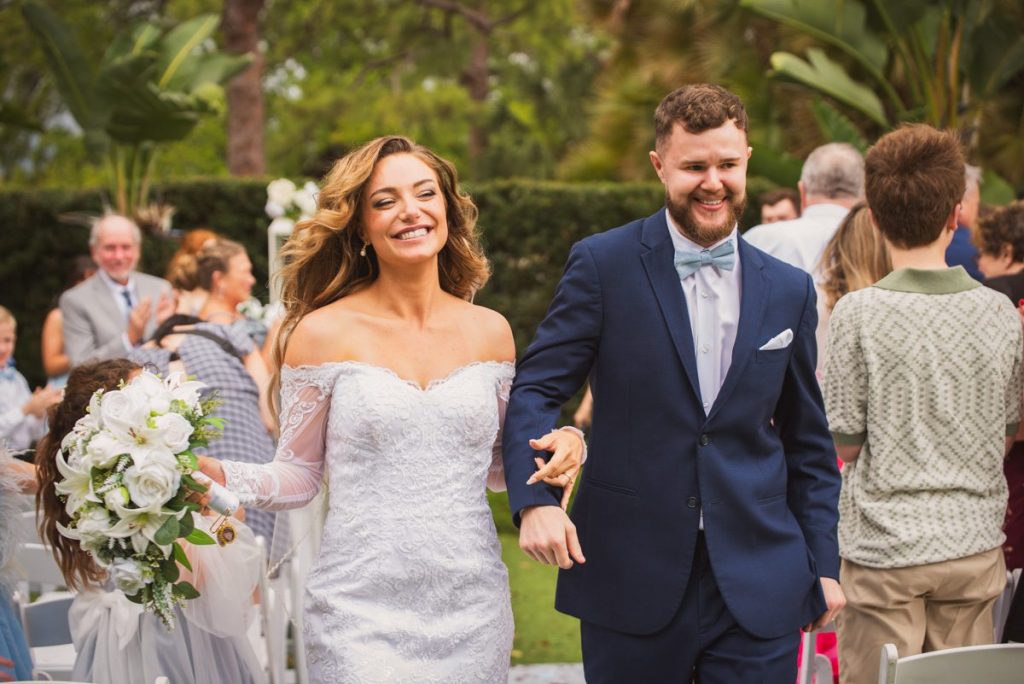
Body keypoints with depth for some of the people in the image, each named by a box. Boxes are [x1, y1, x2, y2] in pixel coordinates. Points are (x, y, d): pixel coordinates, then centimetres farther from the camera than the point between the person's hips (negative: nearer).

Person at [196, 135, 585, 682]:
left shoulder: (490, 332, 6)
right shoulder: (322, 333, -4)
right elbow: (297, 477, 0)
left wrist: (563, 447, -3)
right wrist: (212, 474, -18)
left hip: (471, 610, 3)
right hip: (363, 612, -3)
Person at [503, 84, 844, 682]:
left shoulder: (789, 290, 8)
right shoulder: (604, 265, -2)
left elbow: (808, 442, 14)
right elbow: (537, 389, -4)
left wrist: (823, 565, 11)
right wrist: (534, 497, -21)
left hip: (758, 586, 2)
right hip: (630, 584, -2)